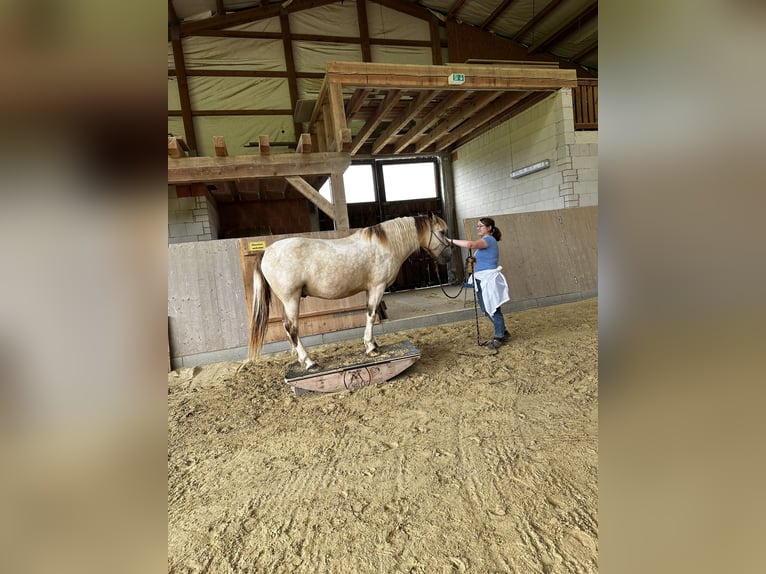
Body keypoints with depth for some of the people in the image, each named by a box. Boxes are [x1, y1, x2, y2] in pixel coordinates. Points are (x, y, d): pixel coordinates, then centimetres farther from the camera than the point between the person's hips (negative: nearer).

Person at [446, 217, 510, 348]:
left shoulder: (489, 240, -13)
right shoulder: (483, 242, 17)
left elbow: (469, 244, -30)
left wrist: (451, 241, -23)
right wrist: (473, 259, 6)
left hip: (489, 279, -10)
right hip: (481, 280, 10)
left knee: (493, 309, 0)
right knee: (486, 309, 16)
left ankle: (499, 336, 13)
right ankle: (502, 331, 31)